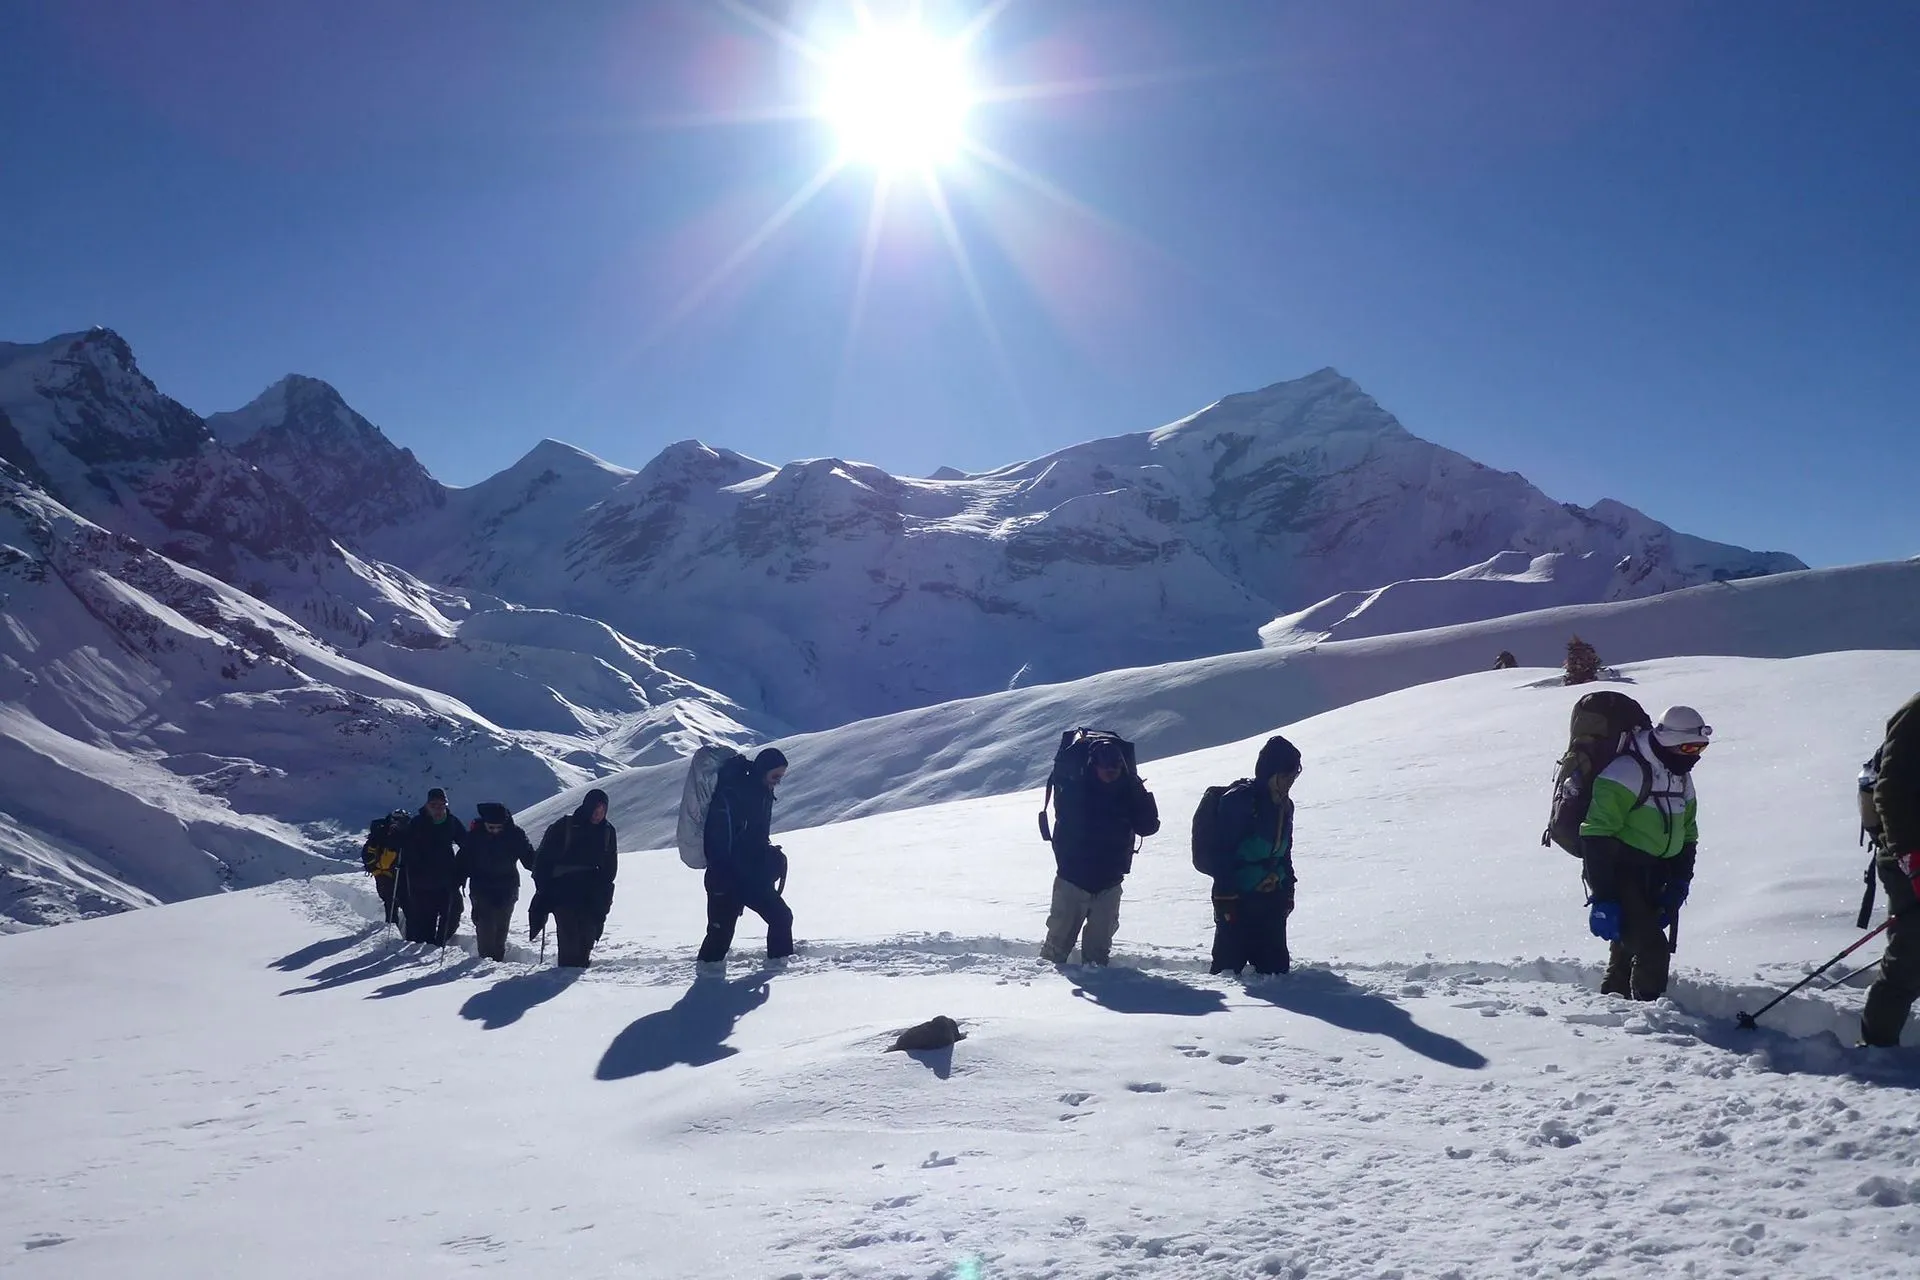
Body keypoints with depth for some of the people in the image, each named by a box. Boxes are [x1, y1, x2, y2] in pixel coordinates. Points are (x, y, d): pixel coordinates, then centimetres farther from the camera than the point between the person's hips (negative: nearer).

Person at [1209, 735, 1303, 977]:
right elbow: (1223, 854, -19)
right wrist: (1225, 899, -21)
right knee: (1229, 966, -3)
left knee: (1276, 966, 10)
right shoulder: (1239, 801, -16)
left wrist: (1288, 891, 19)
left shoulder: (1284, 805, 11)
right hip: (1238, 900, -8)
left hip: (1271, 901, 8)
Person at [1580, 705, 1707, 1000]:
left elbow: (1687, 836, 21)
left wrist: (1679, 883, 7)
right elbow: (1597, 838, -22)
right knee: (1652, 950, -16)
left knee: (1626, 949, 15)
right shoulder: (1626, 773, -18)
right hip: (1617, 877, -8)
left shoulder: (1681, 778, 11)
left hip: (1652, 881, 9)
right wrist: (1602, 899, -24)